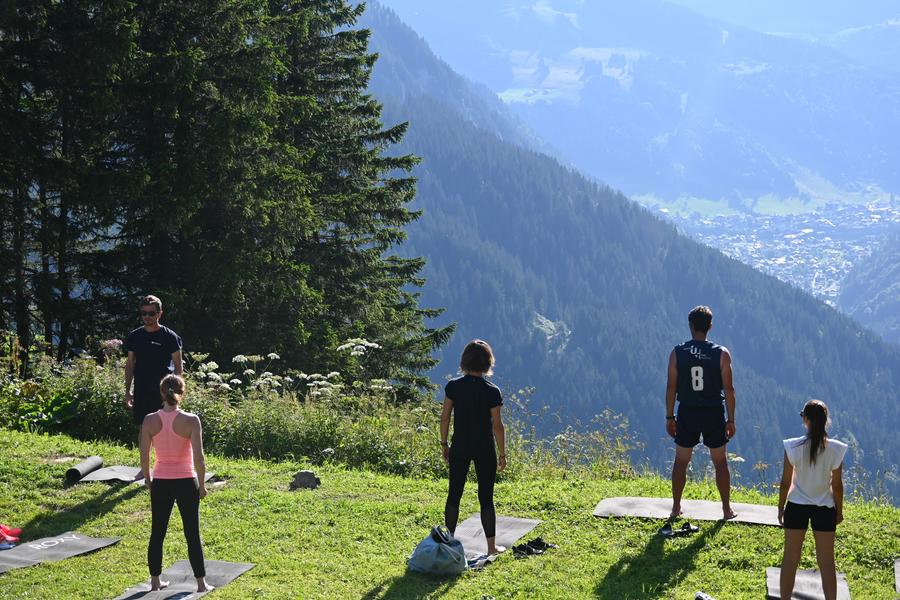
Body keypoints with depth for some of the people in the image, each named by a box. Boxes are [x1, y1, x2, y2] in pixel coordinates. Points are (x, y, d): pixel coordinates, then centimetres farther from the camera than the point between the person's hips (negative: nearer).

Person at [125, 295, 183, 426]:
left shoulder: (170, 337, -3)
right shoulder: (134, 337, 7)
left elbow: (178, 367, 0)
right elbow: (130, 364, 14)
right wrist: (127, 391, 9)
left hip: (163, 391, -4)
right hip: (141, 392, 4)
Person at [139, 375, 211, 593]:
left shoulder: (150, 421, -7)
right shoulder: (190, 421, -14)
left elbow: (144, 457, -3)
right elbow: (198, 458, -16)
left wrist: (147, 478, 15)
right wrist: (202, 484, -3)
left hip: (160, 483, 2)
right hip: (186, 482, -2)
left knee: (157, 533, 15)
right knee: (192, 535, 9)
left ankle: (155, 581, 22)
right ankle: (201, 583, 14)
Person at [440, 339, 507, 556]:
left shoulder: (453, 387, -6)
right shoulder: (492, 392, -13)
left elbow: (445, 417, -1)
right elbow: (497, 425, -10)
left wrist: (443, 443, 11)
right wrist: (502, 453, 0)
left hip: (459, 448, 2)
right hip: (484, 450, -2)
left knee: (454, 494, 12)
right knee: (486, 498, 6)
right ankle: (491, 546, 11)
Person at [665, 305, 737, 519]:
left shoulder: (677, 353, -6)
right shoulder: (721, 354, -8)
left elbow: (671, 387, -3)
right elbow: (729, 389, -7)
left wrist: (670, 417, 6)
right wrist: (731, 419, 1)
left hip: (687, 413, 1)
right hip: (714, 413, 0)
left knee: (681, 461, 13)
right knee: (720, 462, 11)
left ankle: (676, 508, 17)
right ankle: (726, 509, 15)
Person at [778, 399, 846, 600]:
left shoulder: (793, 447, -15)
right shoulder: (836, 449, -12)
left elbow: (786, 482, -7)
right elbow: (837, 485, -4)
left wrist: (781, 508, 7)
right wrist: (839, 510, 11)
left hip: (797, 506, 0)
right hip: (825, 508, 1)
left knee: (790, 559, 11)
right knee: (827, 562, 10)